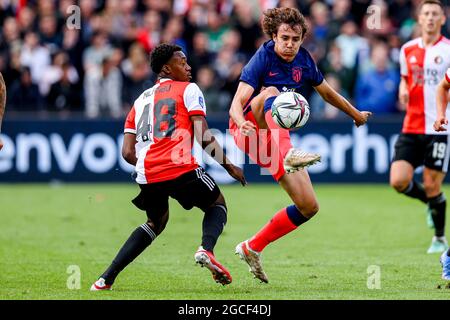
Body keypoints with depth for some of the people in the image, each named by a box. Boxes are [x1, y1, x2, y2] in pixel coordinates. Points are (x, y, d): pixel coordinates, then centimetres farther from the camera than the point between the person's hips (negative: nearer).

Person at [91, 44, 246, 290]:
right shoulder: (188, 90, 9)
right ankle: (206, 249, -12)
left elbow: (128, 153, 16)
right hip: (181, 168, -5)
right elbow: (204, 137, -3)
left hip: (147, 176, 5)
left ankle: (105, 279, 18)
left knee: (156, 222, 29)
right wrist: (229, 166, 8)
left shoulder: (141, 100, 25)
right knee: (217, 204, 21)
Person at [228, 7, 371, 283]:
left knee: (309, 207, 0)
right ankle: (288, 156, -61)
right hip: (249, 131, -6)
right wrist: (242, 122, -48)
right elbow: (237, 102, -26)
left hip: (278, 137, 6)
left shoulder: (303, 60, 3)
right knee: (271, 92, -37)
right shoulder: (262, 59, -15)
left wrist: (356, 114, 34)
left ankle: (253, 248, 15)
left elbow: (327, 92, 23)